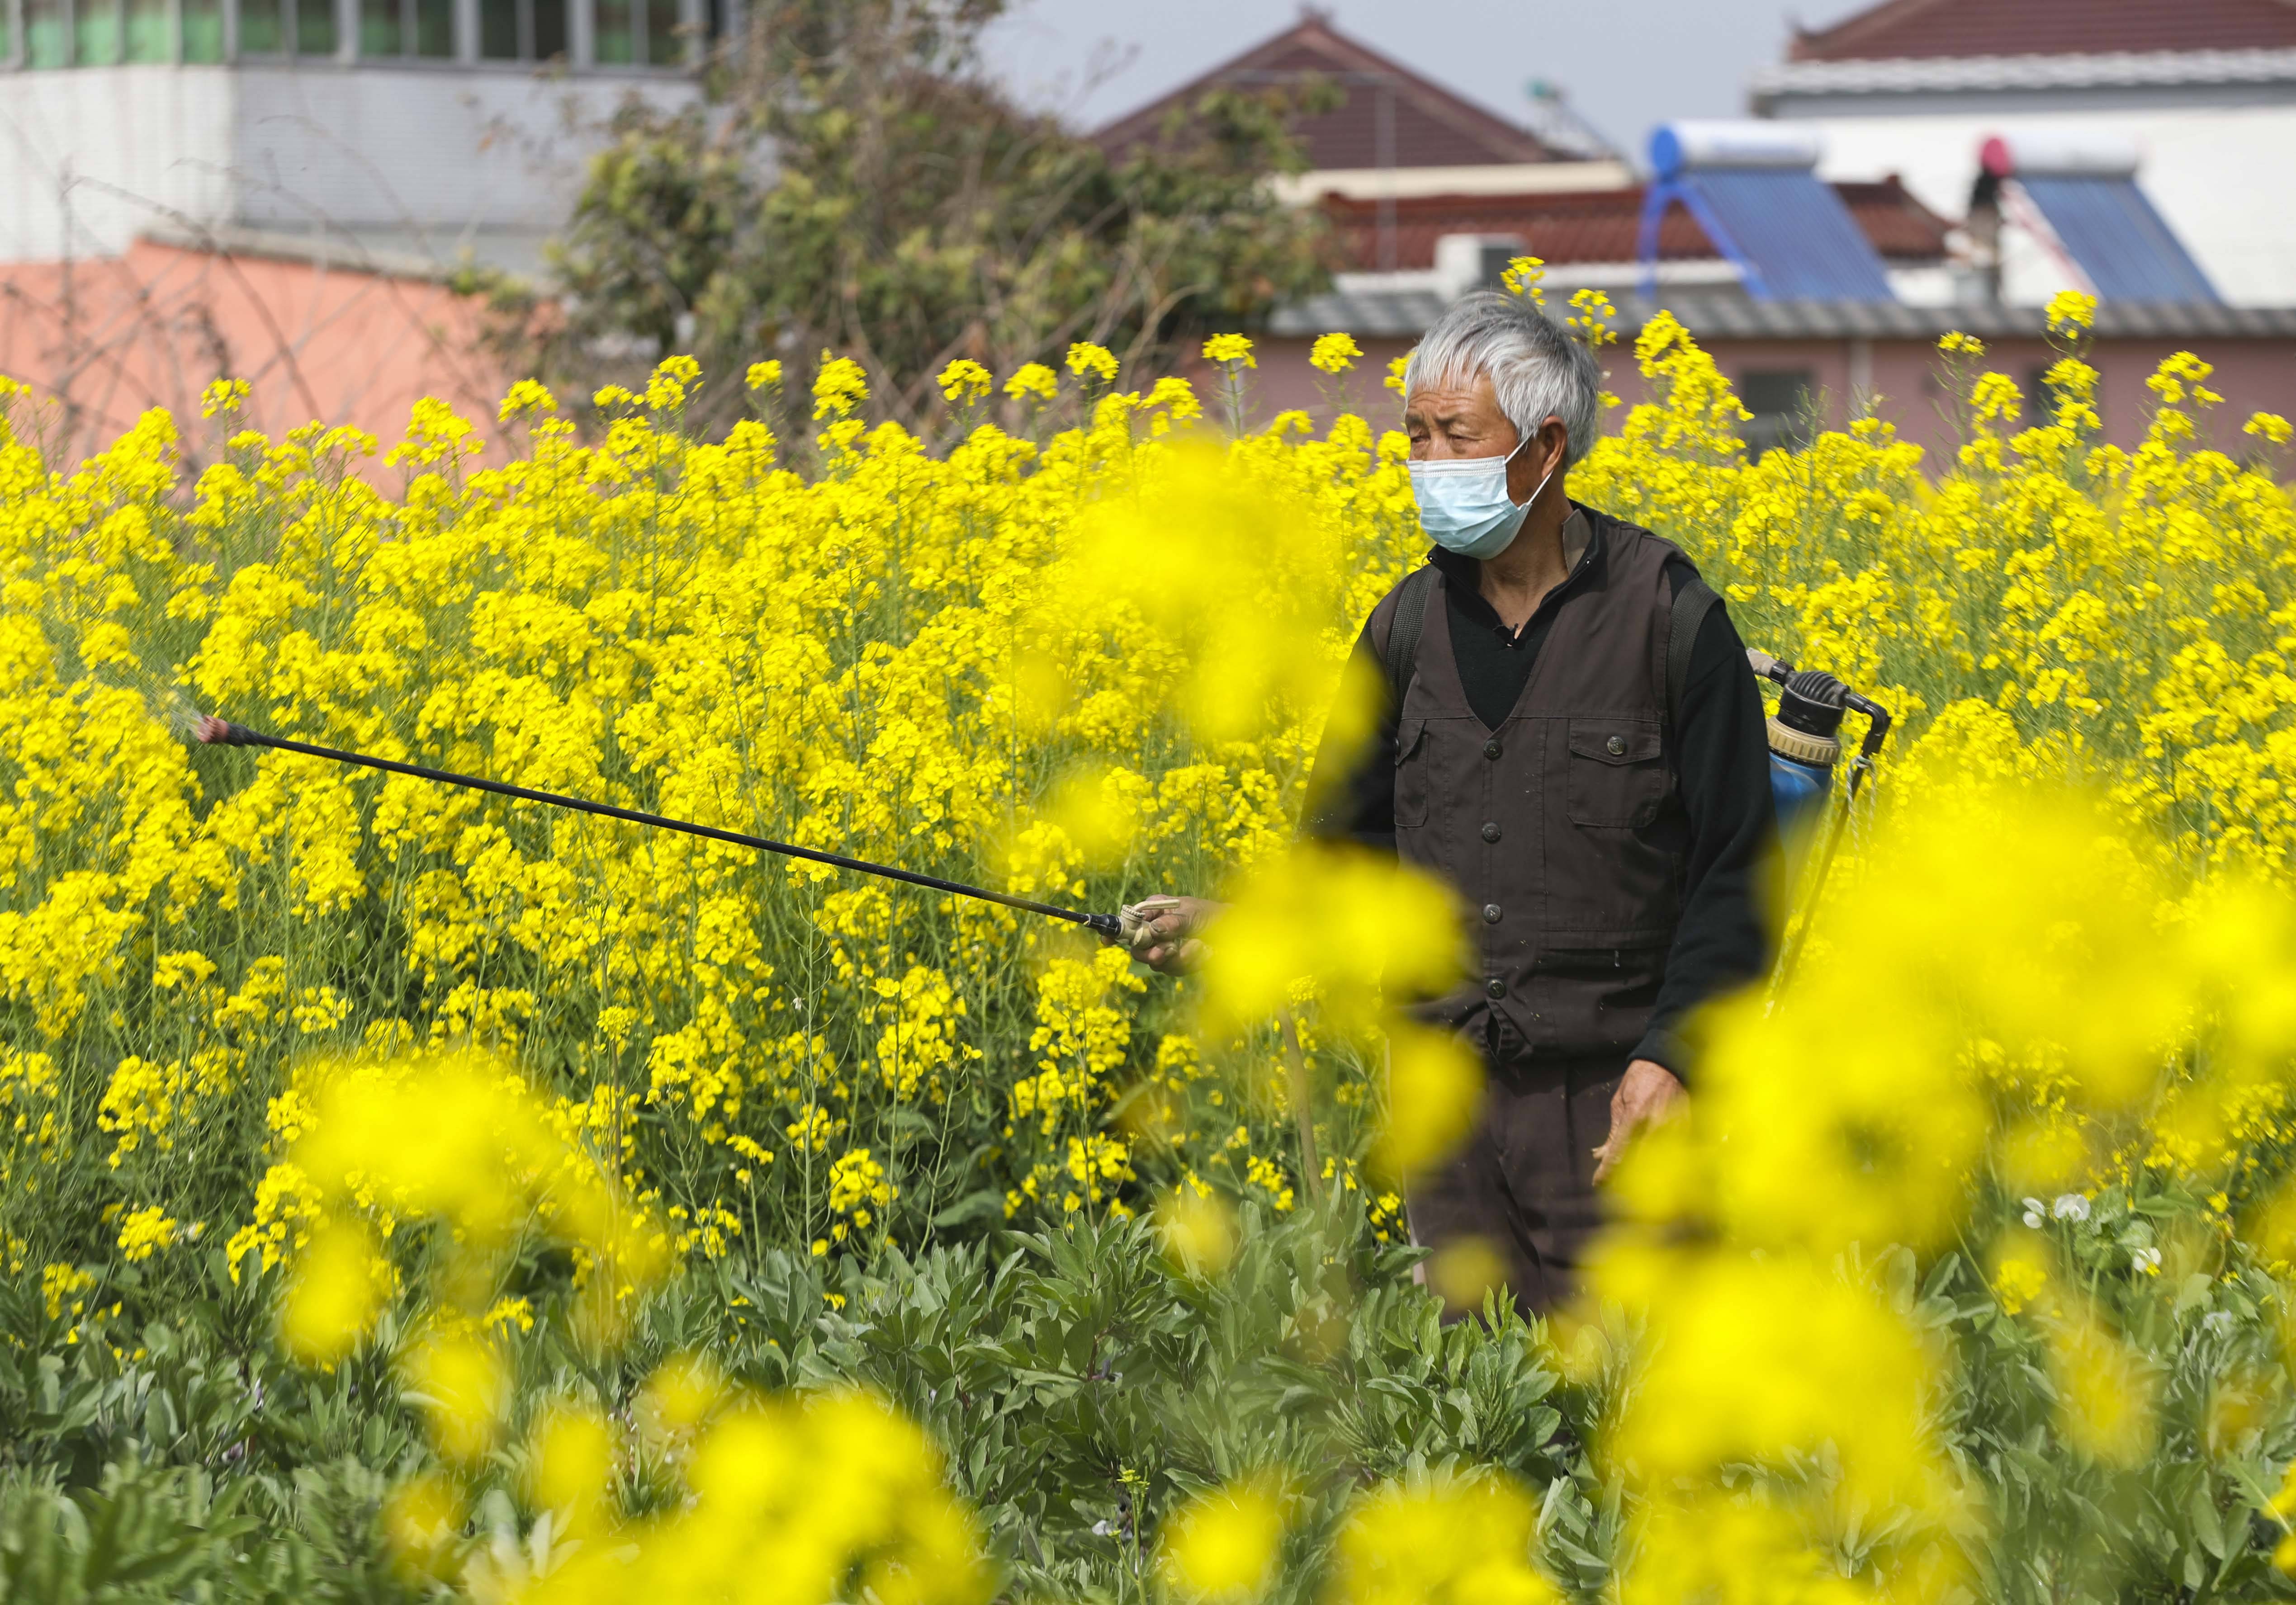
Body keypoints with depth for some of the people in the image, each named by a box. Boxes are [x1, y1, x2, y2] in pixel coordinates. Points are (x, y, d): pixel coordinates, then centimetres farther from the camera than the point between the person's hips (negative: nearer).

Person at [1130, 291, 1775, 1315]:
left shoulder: (1667, 615, -8)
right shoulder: (1411, 625, 6)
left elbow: (1735, 870, -6)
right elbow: (1355, 835, 15)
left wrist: (1673, 1052, -16)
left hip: (1609, 1091, -4)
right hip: (1447, 1085, 5)